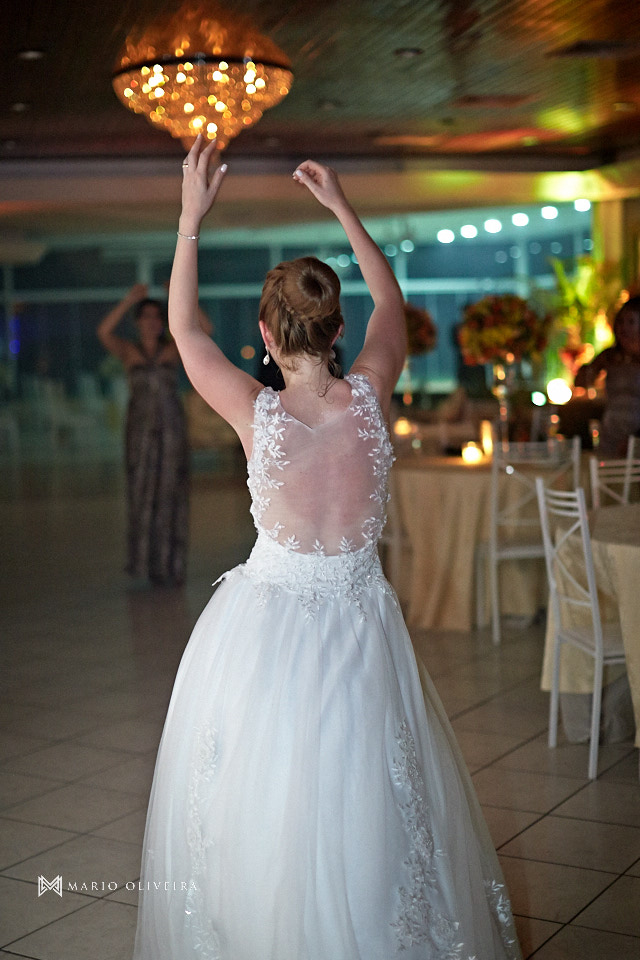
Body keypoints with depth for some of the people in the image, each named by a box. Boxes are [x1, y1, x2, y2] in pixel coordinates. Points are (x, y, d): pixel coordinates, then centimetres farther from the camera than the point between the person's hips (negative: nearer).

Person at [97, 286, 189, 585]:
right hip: (140, 428, 0)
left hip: (172, 428, 0)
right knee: (141, 491, -3)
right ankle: (143, 558, 7)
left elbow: (203, 330, -7)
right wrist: (128, 301, -18)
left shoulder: (173, 348, 6)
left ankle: (169, 565, 6)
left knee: (170, 493, 1)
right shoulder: (129, 351, 4)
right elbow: (104, 332, -15)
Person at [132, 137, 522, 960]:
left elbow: (183, 328, 1)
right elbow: (390, 303, 9)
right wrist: (342, 208, 14)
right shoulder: (369, 396, -12)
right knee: (358, 798, 15)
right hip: (359, 622, 2)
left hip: (266, 624, -1)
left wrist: (190, 222, 5)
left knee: (263, 798, 14)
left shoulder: (256, 413, -16)